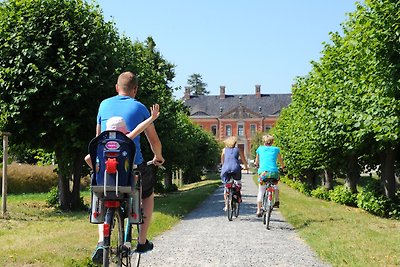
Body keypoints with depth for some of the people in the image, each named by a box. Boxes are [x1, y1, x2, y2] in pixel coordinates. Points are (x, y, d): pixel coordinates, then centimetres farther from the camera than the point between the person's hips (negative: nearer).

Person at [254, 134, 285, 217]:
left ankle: (258, 211, 8)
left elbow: (257, 162, 26)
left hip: (263, 172, 0)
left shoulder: (260, 149, 13)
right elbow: (281, 161, 28)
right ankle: (277, 202, 25)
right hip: (274, 172, 1)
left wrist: (257, 165, 49)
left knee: (261, 192, 11)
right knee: (275, 186, 32)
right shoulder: (276, 149, 13)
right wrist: (283, 167, 49)